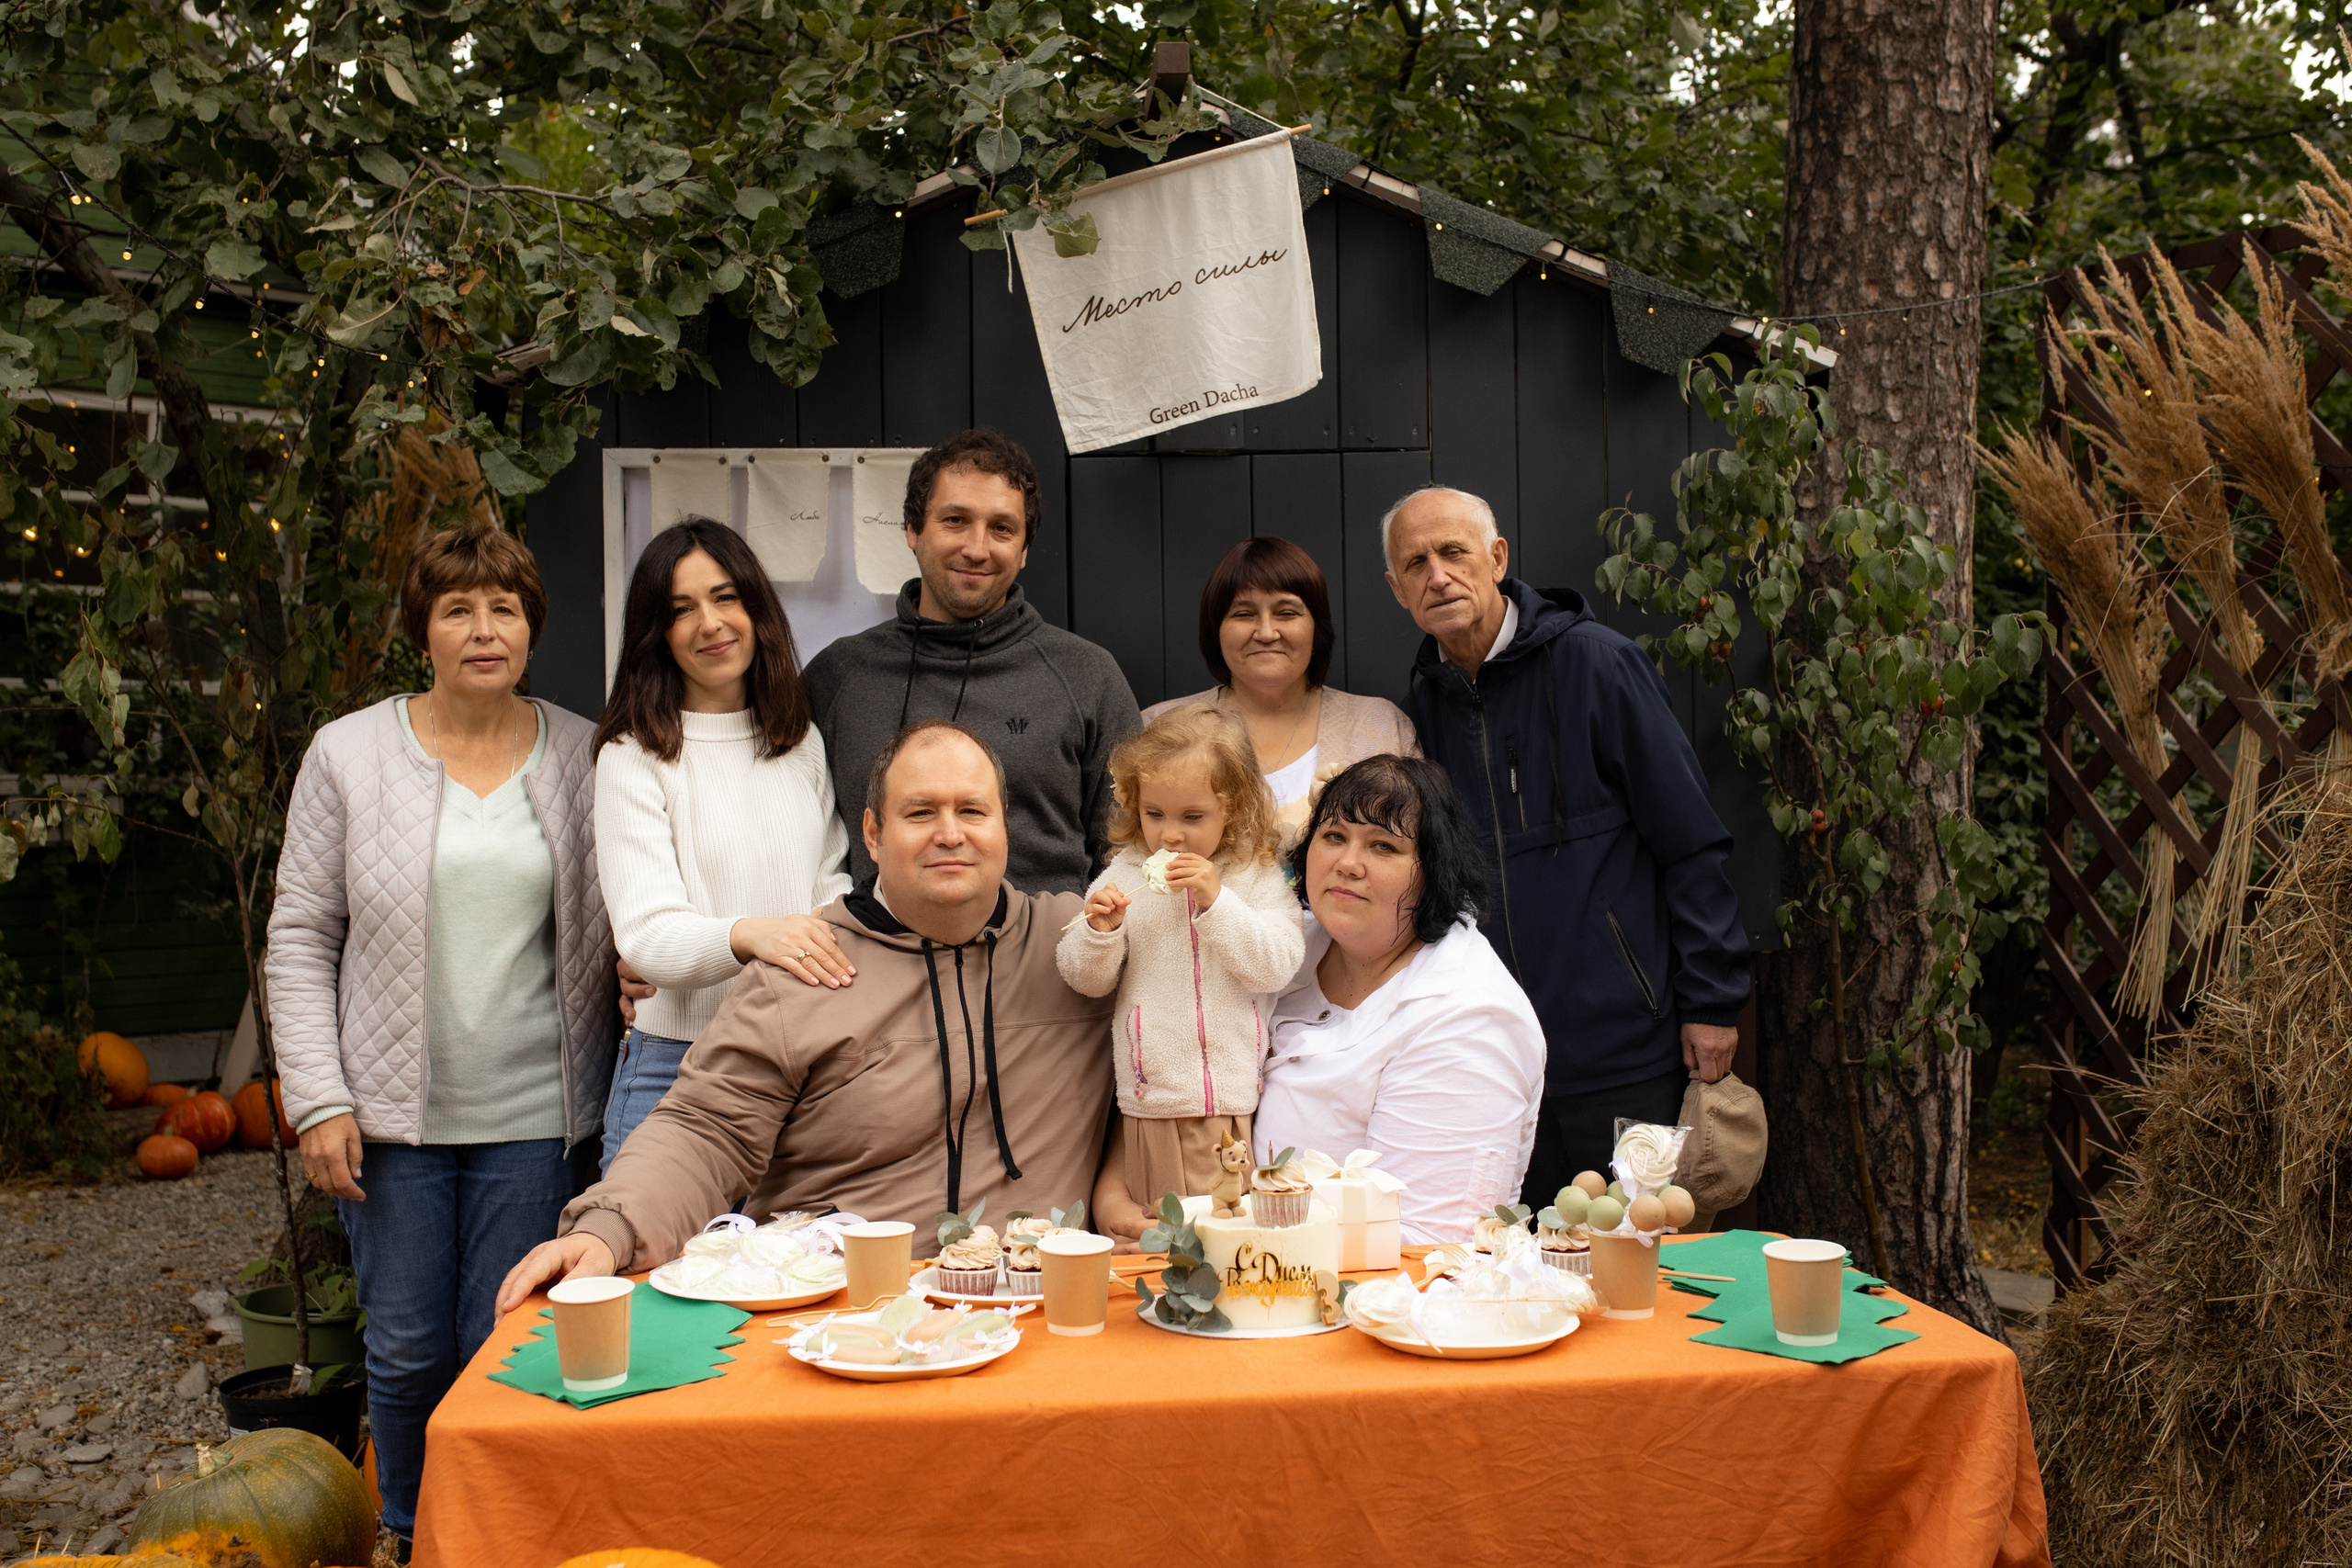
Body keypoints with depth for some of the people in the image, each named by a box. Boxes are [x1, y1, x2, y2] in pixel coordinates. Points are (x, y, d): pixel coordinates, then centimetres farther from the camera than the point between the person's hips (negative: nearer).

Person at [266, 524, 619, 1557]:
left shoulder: (581, 755, 3)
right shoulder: (351, 754, 1)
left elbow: (611, 928, 10)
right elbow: (301, 936, 2)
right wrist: (318, 1100, -5)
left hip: (537, 1115, 0)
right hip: (393, 1113, 0)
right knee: (407, 1351, 9)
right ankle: (413, 1539, 31)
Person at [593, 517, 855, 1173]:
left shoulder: (804, 744, 12)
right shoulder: (633, 757, -5)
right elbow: (646, 935, -15)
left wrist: (835, 924, -6)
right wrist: (749, 934, -34)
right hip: (676, 1064, -4)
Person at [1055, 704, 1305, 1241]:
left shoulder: (1258, 880, 1)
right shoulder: (1122, 878, 5)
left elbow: (1275, 967, -11)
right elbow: (1087, 980, 6)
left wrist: (1215, 901, -19)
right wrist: (1099, 931, -15)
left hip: (1235, 1107, 0)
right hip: (1147, 1106, 1)